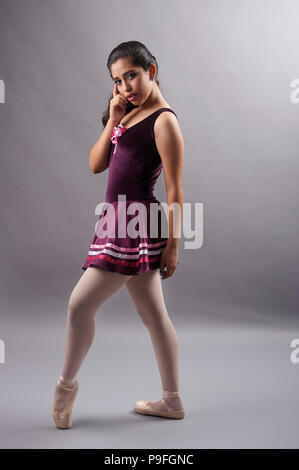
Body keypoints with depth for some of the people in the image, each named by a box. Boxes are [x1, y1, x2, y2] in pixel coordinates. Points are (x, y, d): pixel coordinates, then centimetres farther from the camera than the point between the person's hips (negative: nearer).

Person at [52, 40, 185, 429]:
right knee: (154, 315, 13)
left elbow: (175, 190, -12)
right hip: (122, 221, 9)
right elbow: (96, 165, 11)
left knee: (80, 305, -4)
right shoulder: (129, 115, 16)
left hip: (136, 223, -9)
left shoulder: (164, 121, -10)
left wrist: (172, 244, -13)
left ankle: (67, 383, 18)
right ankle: (172, 401, 24)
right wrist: (113, 120, 2)